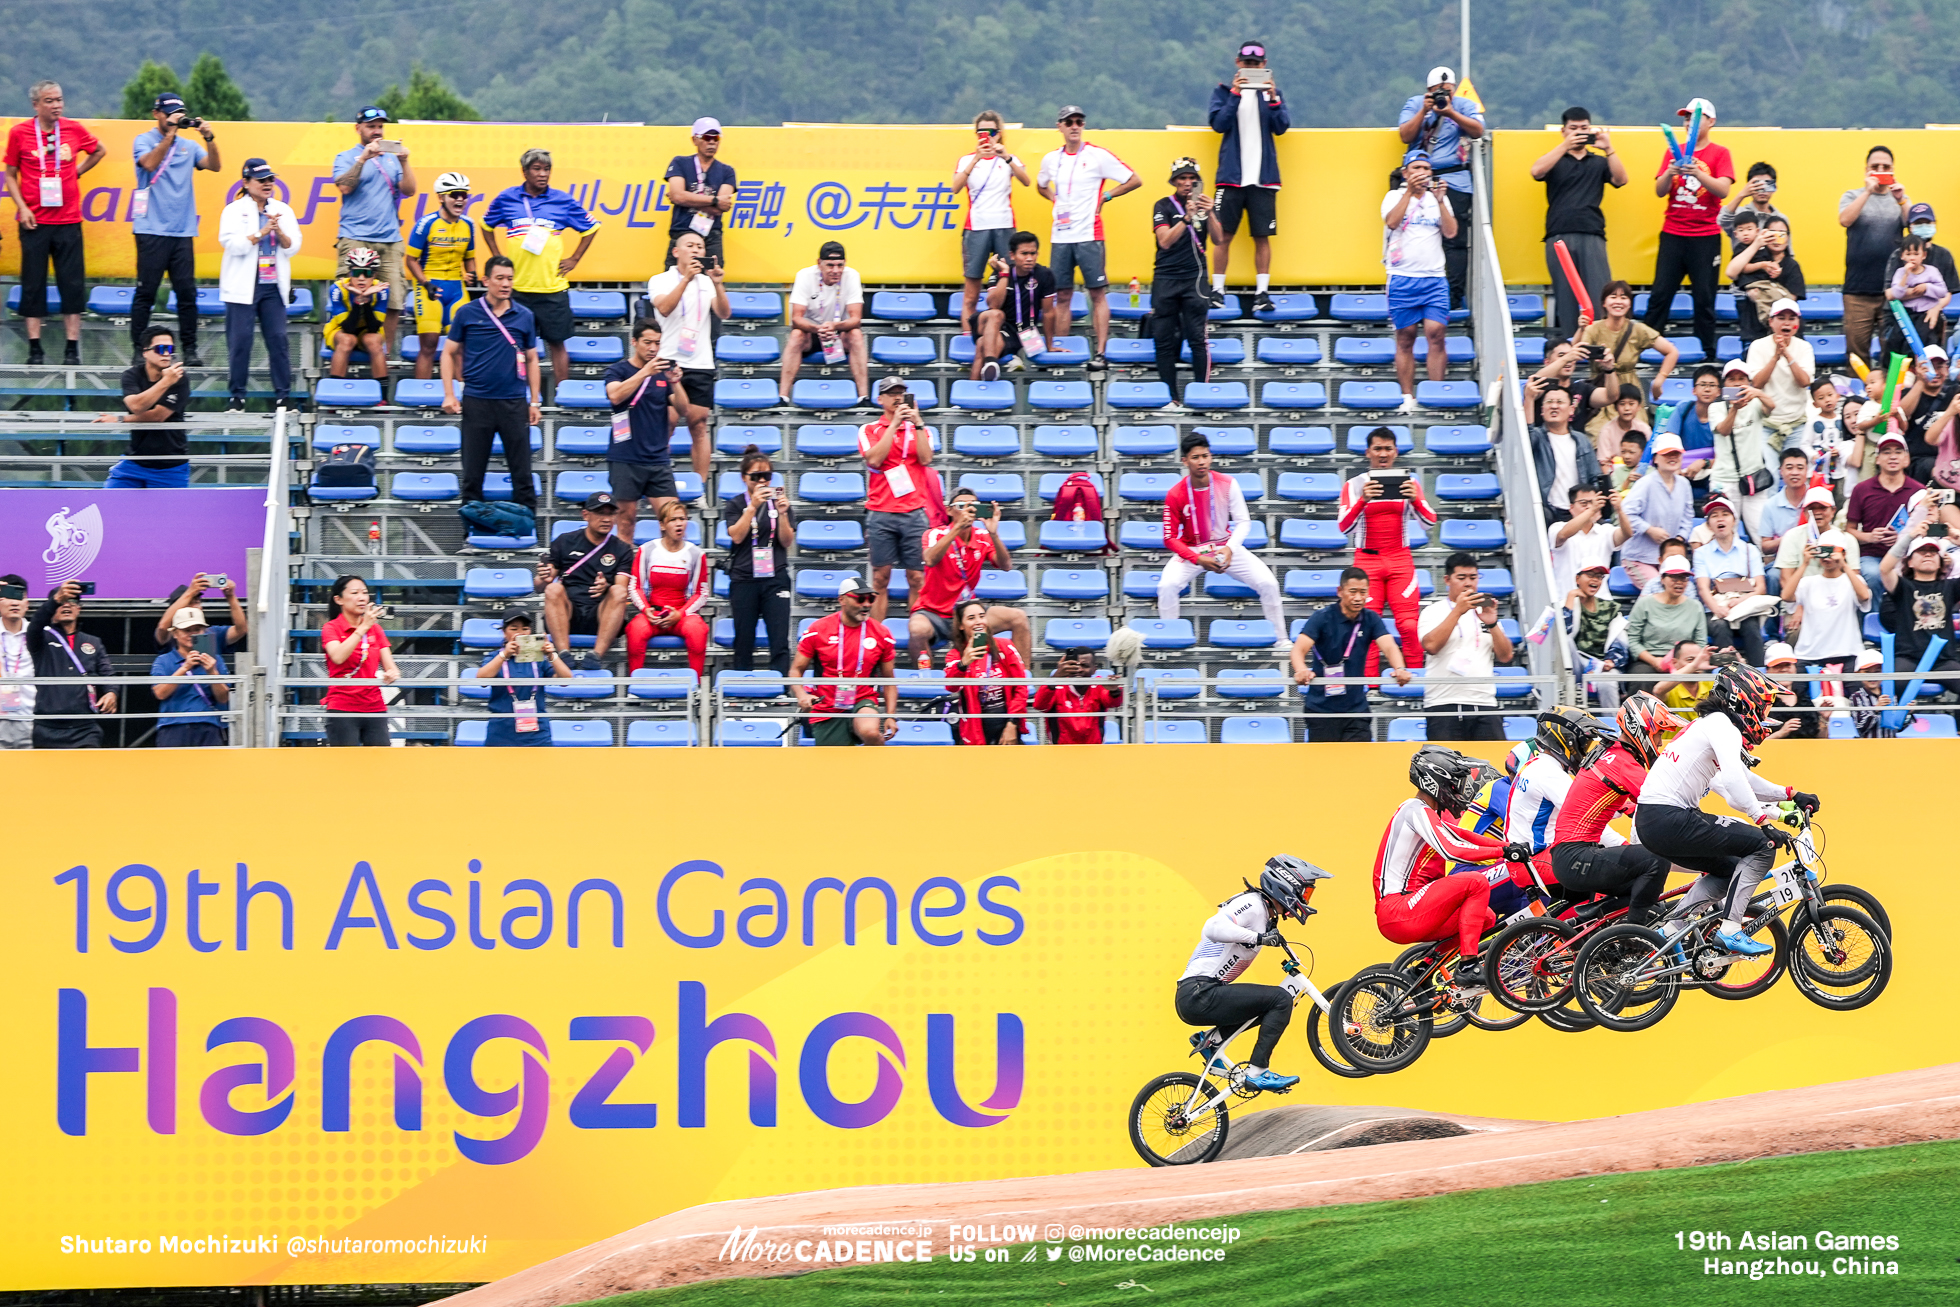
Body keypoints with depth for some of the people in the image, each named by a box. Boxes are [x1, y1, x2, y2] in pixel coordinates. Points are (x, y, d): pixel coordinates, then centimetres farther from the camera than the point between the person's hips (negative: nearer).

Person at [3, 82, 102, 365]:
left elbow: (99, 151, 22)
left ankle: (72, 348, 6)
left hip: (68, 220, 1)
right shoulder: (19, 132, -2)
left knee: (73, 284, 0)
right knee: (33, 284, 1)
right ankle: (35, 349, 6)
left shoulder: (73, 129, 2)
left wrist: (77, 171, 10)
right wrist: (22, 207, -7)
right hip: (34, 222, -1)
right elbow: (11, 175, 4)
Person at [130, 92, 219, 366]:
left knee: (187, 292, 0)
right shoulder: (144, 141, 5)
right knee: (146, 292, -3)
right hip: (152, 230, -4)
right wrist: (170, 133, -18)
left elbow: (214, 165, 3)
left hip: (183, 231, 4)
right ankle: (138, 350, 2)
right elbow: (150, 163, -15)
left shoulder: (188, 146, 16)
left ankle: (190, 350, 4)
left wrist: (209, 139, -12)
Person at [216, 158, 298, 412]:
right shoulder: (234, 211, 1)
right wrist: (262, 233, -16)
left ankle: (283, 395, 3)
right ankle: (237, 396, 6)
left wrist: (279, 232, -12)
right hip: (242, 286, -3)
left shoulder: (283, 210, 12)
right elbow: (233, 244, -12)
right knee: (240, 341, -2)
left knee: (278, 339, -2)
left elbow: (293, 247, 6)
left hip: (273, 286, 3)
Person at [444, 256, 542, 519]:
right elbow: (449, 353, 6)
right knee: (473, 470, 5)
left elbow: (531, 360, 11)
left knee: (521, 469, 2)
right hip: (476, 402, -1)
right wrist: (449, 394, -3)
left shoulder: (524, 316, 5)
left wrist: (534, 401, 6)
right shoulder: (467, 314, 1)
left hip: (514, 402, 1)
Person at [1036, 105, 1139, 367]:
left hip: (1089, 235, -4)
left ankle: (1100, 353, -6)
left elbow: (1135, 181, -1)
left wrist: (1105, 197, -2)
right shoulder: (1051, 159, 10)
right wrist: (1055, 199, 14)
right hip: (1059, 236, 4)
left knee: (1098, 294, -4)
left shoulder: (1098, 156, -3)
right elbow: (1041, 186, 31)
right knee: (1062, 296, 6)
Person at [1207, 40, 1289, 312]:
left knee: (1262, 237, 0)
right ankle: (1217, 290, 6)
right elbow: (1218, 123, -6)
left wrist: (1273, 98, -16)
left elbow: (1281, 127, -2)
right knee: (1224, 235, -1)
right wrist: (1234, 95, -16)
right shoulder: (1223, 91, 7)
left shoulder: (1272, 92, 10)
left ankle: (1262, 292, 2)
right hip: (1231, 176, -1)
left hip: (1263, 177, 1)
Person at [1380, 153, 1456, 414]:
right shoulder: (1395, 196, 6)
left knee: (1436, 333, -9)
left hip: (1434, 277, 1)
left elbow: (1451, 233, 0)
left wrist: (1440, 200, -9)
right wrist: (1409, 190, -16)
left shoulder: (1439, 198, 12)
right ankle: (1407, 397, 6)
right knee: (1405, 337, 1)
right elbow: (1392, 222, -13)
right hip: (1402, 278, -1)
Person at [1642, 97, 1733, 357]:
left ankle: (1706, 353, 3)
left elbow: (1723, 190, -11)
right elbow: (1660, 191, 5)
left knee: (1704, 297, -2)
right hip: (1673, 234, 2)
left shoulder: (1719, 153, 3)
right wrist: (1670, 173, -16)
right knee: (1660, 294, -3)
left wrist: (1698, 173, -26)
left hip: (1706, 236, -2)